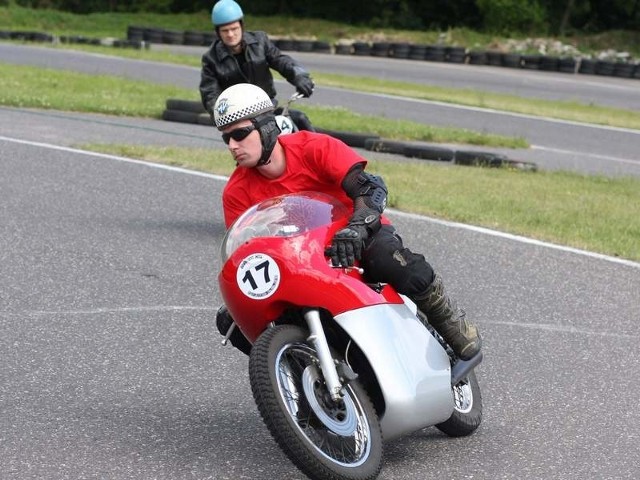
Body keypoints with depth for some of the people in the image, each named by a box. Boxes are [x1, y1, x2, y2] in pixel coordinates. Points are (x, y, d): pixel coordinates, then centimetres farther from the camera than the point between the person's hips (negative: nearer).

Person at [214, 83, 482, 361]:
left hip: (358, 237, -3)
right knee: (231, 320, -15)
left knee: (397, 263, -39)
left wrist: (357, 228, -46)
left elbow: (371, 187, -27)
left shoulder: (313, 148, -17)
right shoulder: (237, 193, -7)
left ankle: (454, 325, -14)